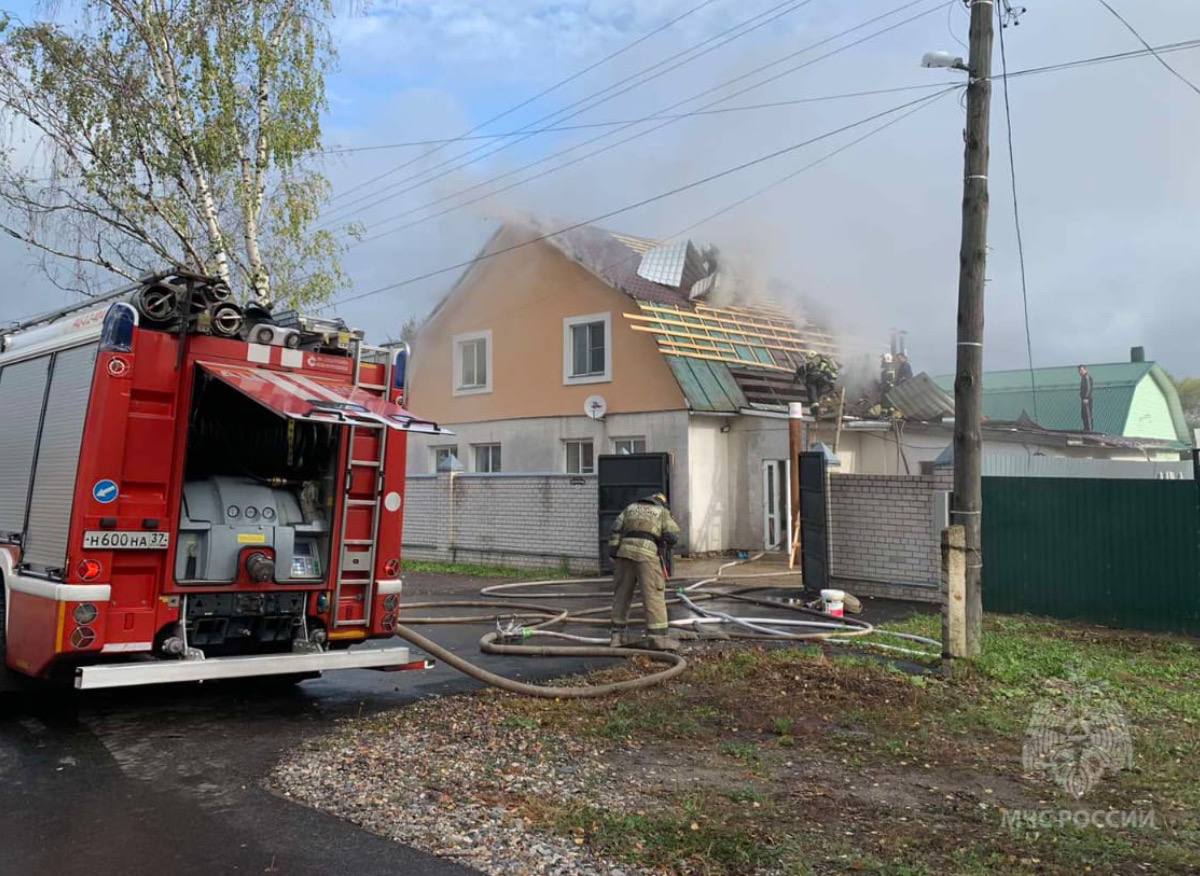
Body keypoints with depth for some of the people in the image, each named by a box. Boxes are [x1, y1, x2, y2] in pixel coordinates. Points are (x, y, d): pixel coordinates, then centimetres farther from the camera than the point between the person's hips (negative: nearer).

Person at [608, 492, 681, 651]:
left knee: (622, 594, 12)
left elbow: (615, 530, 13)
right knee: (653, 595, -2)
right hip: (646, 554, -4)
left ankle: (618, 635, 16)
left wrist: (613, 555, 10)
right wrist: (660, 543, 21)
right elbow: (673, 536, 1)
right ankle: (658, 637, -5)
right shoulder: (663, 511, 16)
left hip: (624, 551, 4)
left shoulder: (630, 508, 25)